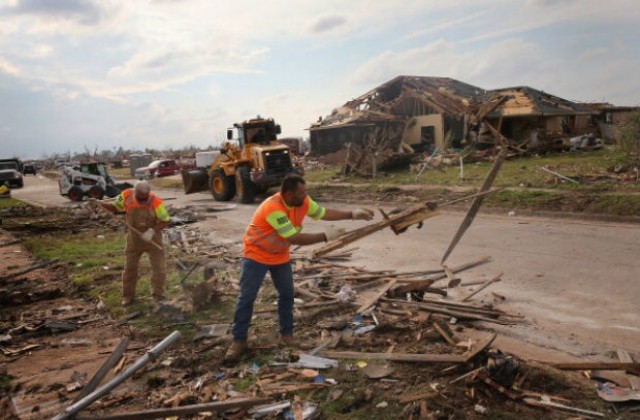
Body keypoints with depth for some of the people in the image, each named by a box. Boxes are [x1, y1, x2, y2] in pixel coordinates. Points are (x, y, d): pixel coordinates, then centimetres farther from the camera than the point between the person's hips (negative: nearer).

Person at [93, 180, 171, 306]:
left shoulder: (155, 202, -27)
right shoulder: (126, 195, -17)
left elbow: (165, 221, -21)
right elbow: (114, 208, 0)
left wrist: (152, 231, -33)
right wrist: (100, 203, -16)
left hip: (153, 238, -3)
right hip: (134, 238, 3)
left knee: (159, 268, 2)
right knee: (129, 267, 12)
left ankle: (158, 296, 20)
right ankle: (128, 295, 30)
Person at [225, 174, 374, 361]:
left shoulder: (303, 202, -12)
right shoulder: (273, 208, -36)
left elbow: (323, 213, 3)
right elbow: (295, 238, -35)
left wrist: (352, 214, -4)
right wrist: (325, 236, -31)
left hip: (280, 256, 7)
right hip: (256, 255, -7)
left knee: (287, 293, 8)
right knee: (247, 297, -2)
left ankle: (286, 333, 23)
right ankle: (239, 340, 8)